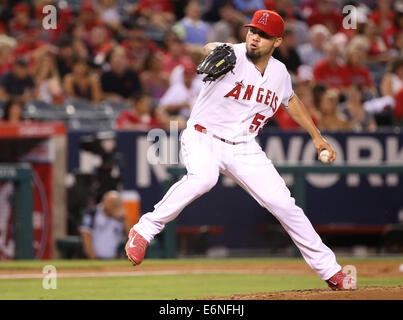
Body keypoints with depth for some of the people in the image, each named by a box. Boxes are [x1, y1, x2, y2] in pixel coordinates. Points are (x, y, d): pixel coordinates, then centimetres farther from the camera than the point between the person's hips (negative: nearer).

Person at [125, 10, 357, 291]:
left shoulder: (279, 72, 2)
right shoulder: (234, 57, -16)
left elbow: (290, 99, 24)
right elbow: (211, 48, -40)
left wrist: (316, 136, 25)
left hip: (243, 148, 5)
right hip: (204, 138, -5)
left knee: (283, 203, -2)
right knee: (204, 177, -38)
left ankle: (330, 271, 10)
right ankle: (145, 230, -25)